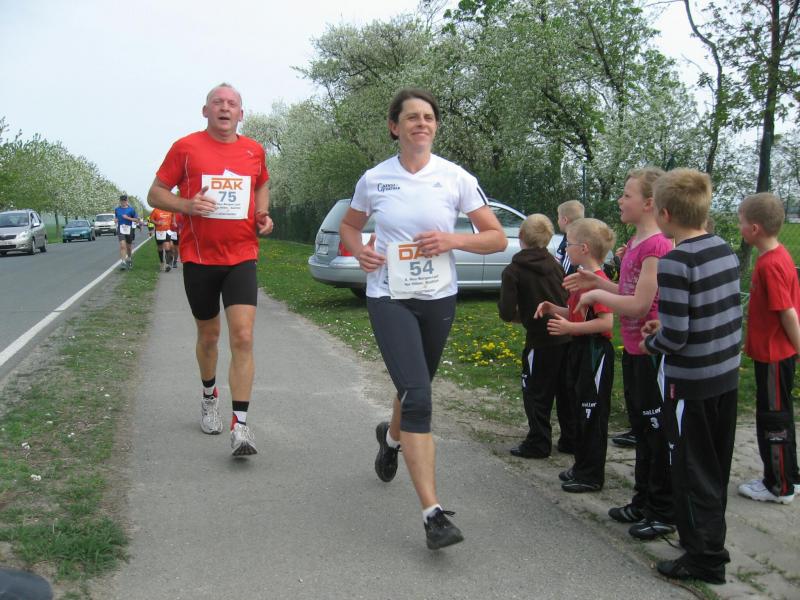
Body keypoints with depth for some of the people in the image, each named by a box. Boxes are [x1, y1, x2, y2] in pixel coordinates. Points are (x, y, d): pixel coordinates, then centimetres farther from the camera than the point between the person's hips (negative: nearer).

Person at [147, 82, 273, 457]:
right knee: (208, 335, 14)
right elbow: (156, 194, 2)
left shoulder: (254, 151, 7)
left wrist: (263, 214, 5)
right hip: (198, 258, -1)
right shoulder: (186, 147, -1)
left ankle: (240, 426, -8)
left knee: (243, 338, -12)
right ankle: (209, 398, 42)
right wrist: (186, 205, -18)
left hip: (241, 259, 1)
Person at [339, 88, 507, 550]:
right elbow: (349, 225, 18)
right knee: (418, 396, -16)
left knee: (416, 389, 18)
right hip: (389, 299, -2)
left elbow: (497, 238, 0)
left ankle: (391, 437, 55)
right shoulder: (374, 180, 0)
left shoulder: (456, 178, -3)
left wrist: (452, 240, -17)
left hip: (439, 299, 2)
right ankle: (434, 514, -15)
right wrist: (360, 250, -4)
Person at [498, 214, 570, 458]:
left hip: (540, 340, -6)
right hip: (565, 337, 6)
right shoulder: (555, 265, 5)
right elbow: (568, 300, 8)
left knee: (535, 393, 7)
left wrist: (521, 316, 6)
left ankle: (538, 444, 13)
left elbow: (507, 312, -14)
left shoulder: (513, 271, -10)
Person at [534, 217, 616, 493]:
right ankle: (582, 466, 30)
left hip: (596, 353, -10)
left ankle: (592, 476, 11)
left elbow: (606, 321, -25)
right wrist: (554, 309, 4)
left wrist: (569, 328, -26)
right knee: (580, 411, 18)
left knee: (592, 415, 0)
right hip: (581, 350, 10)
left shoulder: (597, 280, -19)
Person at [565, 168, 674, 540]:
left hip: (651, 352, -10)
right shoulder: (634, 243, 10)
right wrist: (597, 282, 5)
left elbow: (640, 303, -23)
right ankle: (643, 501, 32)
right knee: (641, 428, 18)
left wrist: (597, 294, -12)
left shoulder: (656, 245, -19)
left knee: (658, 431, 2)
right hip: (633, 349, 10)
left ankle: (664, 513, 16)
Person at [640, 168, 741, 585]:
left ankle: (705, 558, 18)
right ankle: (710, 539, 37)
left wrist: (651, 342, -1)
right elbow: (732, 315, 11)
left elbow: (675, 336, -23)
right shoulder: (726, 251, 2)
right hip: (727, 377, 8)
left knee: (692, 472, 7)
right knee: (716, 467, 21)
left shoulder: (674, 262, -22)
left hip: (691, 384, -8)